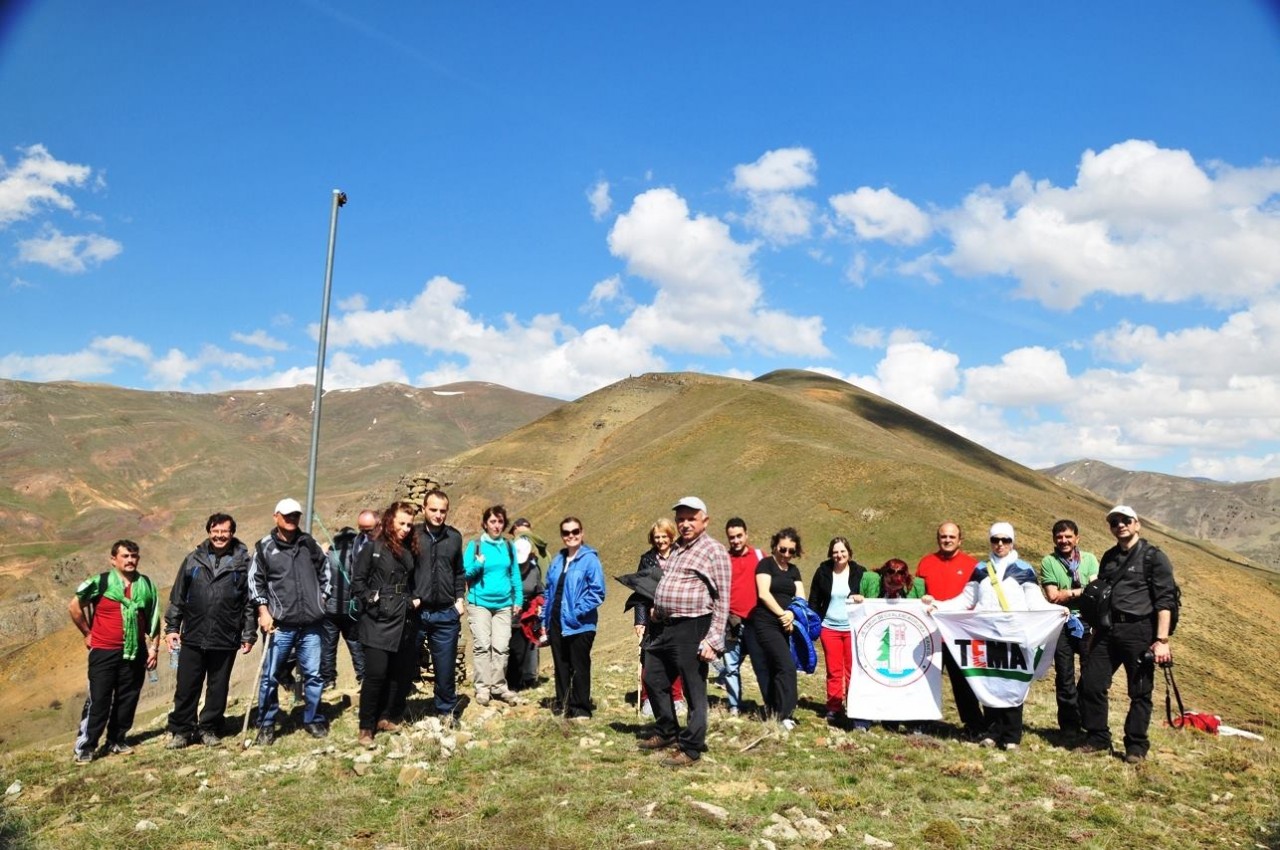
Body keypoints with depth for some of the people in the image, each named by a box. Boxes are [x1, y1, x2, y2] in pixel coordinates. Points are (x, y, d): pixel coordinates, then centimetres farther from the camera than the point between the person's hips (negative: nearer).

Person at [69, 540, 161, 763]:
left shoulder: (146, 585, 4)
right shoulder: (101, 583, -7)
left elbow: (153, 619, 10)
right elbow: (74, 606, 1)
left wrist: (154, 647, 5)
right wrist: (87, 633, 3)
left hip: (135, 652, 4)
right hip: (104, 652, -4)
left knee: (128, 699, 9)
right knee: (98, 700, -3)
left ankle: (117, 740, 22)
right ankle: (85, 746, 8)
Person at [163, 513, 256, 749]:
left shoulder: (242, 563, -1)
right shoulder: (193, 560, 5)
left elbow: (250, 602, 1)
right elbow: (177, 597, 9)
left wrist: (249, 634, -1)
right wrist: (171, 627, 5)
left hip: (225, 640, -1)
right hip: (193, 638, 1)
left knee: (218, 687, 9)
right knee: (186, 687, 6)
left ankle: (209, 729, 24)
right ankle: (181, 730, 21)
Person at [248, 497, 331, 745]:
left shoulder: (309, 543, 9)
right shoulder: (265, 546, 1)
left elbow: (325, 571, 19)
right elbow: (255, 580, 2)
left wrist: (321, 598, 14)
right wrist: (263, 611, -4)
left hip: (311, 623, 2)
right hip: (280, 624, -2)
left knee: (313, 674, 6)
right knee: (270, 676, 2)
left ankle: (313, 719, 22)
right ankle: (266, 725, 17)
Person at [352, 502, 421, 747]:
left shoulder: (410, 549, 12)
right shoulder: (373, 547, -5)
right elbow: (357, 581, -5)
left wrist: (414, 600, 7)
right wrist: (371, 603, -12)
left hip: (405, 620, 6)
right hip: (379, 620, -6)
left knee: (401, 673, 8)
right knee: (376, 674, -8)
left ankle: (387, 717, 23)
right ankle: (366, 727, 4)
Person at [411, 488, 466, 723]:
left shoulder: (454, 537, 6)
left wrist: (460, 598, 6)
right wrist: (408, 598, -9)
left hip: (446, 614, 2)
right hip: (415, 613, -2)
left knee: (446, 666, 10)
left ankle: (446, 710, 26)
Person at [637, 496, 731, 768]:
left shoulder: (713, 550, -8)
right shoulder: (677, 548, 17)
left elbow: (722, 600, -12)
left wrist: (713, 639, -17)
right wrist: (657, 610, 16)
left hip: (691, 629, -9)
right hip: (663, 627, 9)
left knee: (693, 690, 1)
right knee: (654, 680, 17)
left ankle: (690, 748, 12)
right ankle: (666, 732, 34)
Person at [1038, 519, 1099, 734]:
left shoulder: (1089, 559, 8)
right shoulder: (1049, 562, 4)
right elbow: (1053, 596, -5)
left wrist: (1066, 593, -12)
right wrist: (1081, 590, -5)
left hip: (1087, 624, 0)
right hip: (1062, 625, 0)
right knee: (1064, 678, 7)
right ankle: (1069, 728, 17)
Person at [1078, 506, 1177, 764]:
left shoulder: (1153, 557, -3)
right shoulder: (1108, 557, 16)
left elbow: (1165, 601, -10)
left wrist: (1162, 640, -17)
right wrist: (1097, 631, 18)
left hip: (1139, 632, -6)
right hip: (1107, 631, 6)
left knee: (1140, 692, 3)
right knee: (1090, 684, 3)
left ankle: (1136, 746, 16)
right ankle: (1098, 739, 16)